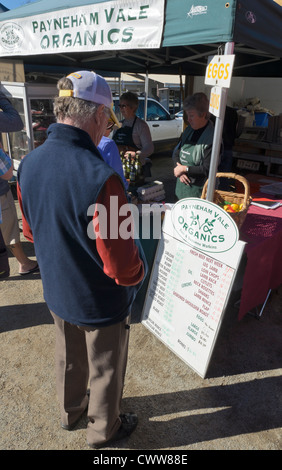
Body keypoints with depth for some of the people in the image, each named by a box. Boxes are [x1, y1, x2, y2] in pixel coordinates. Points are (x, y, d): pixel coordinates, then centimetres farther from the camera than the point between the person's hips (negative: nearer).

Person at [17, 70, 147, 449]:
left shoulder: (28, 164, -10)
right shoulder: (100, 178, -34)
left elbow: (31, 232, 4)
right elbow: (122, 268, -29)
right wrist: (141, 269, -7)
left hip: (57, 293, 7)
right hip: (101, 303, -6)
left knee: (69, 358, 30)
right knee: (105, 371, 21)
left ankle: (70, 411, 58)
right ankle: (103, 430, 49)